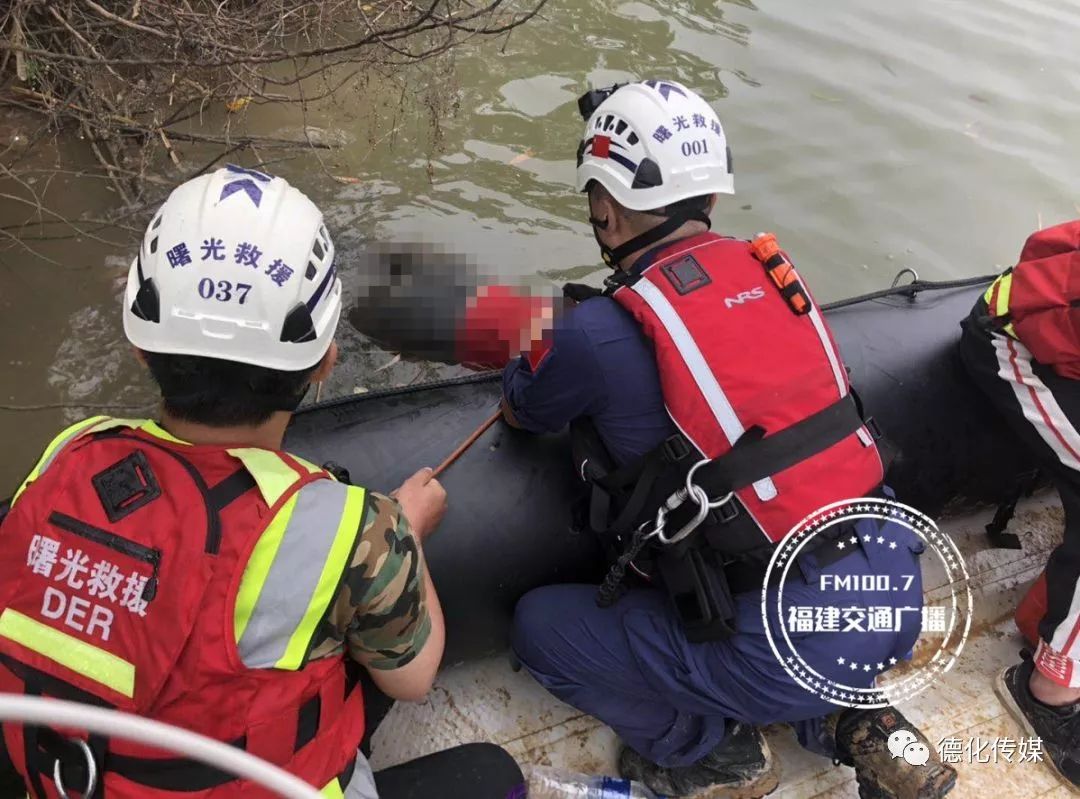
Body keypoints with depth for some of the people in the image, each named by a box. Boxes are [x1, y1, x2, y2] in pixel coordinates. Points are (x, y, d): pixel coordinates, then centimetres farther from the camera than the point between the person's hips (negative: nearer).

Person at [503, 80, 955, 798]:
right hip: (896, 599, 6)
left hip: (789, 644, -6)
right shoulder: (771, 270, 3)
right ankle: (851, 722, 20)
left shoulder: (601, 333, -14)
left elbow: (523, 409, 9)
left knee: (540, 624, 10)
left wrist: (534, 356, 30)